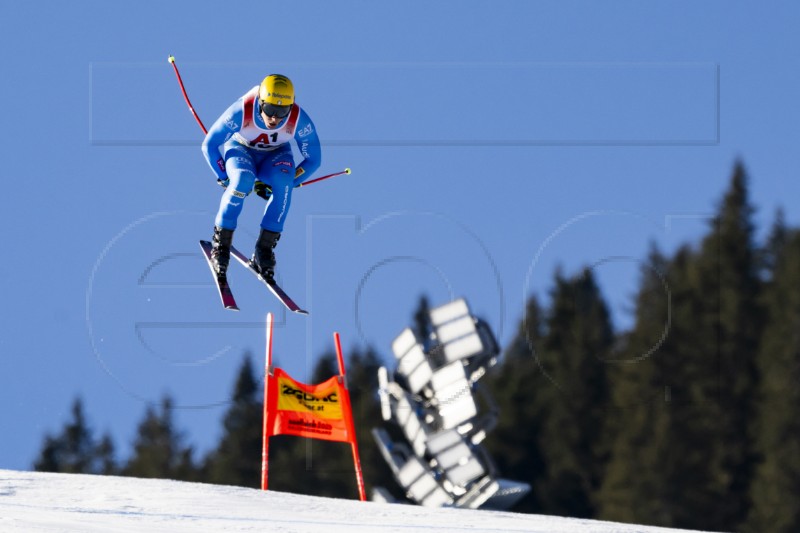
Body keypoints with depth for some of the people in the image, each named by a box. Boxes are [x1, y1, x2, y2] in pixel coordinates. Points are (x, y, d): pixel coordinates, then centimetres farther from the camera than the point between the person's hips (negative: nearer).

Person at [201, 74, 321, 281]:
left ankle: (264, 248, -23)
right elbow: (210, 145, -18)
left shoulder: (299, 120, -28)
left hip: (276, 155, 1)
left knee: (283, 184, -32)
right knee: (242, 180, -35)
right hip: (240, 150, -1)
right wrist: (225, 178, -17)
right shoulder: (241, 112, -33)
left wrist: (283, 184, -16)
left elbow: (313, 159, -13)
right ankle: (221, 242, -21)